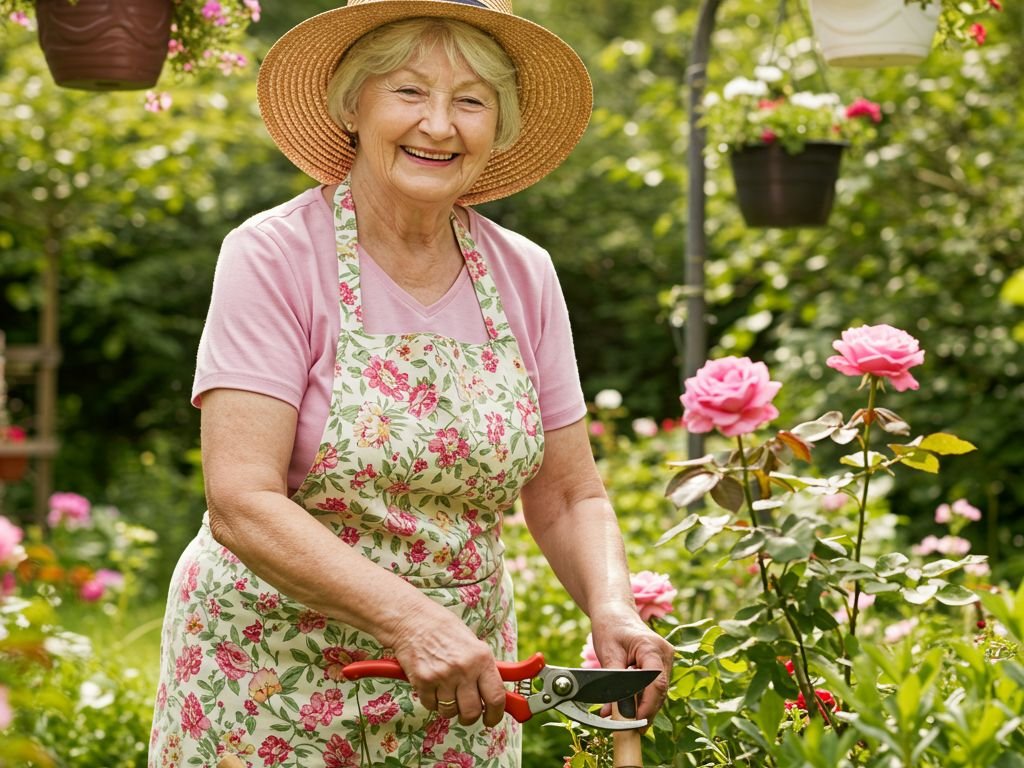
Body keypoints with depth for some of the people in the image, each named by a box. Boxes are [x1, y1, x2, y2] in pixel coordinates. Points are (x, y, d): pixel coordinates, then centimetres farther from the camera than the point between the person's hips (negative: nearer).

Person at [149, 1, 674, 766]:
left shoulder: (523, 275, 1)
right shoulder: (273, 257, -13)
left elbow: (569, 498, 5)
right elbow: (242, 503, -21)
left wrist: (611, 609, -15)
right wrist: (412, 618, -32)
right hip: (275, 685, -4)